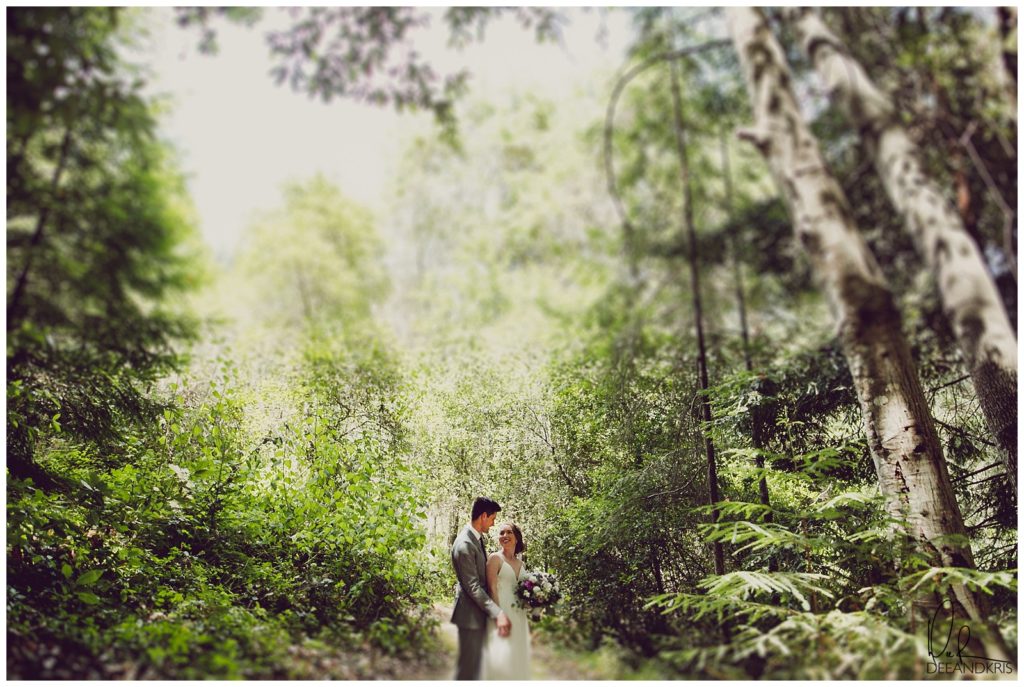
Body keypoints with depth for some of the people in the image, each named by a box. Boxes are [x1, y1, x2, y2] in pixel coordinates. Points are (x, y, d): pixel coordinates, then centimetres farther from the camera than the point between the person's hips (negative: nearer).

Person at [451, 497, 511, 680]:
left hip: (480, 609, 9)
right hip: (470, 613, -9)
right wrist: (497, 613, -25)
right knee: (468, 665, 1)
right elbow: (473, 587, -24)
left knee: (476, 660, 18)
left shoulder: (477, 537, 6)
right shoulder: (464, 544, -23)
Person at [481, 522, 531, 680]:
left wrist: (527, 621, 9)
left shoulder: (521, 563, 14)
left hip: (519, 617, 6)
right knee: (502, 657, -7)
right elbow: (492, 589, -11)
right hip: (502, 613, -6)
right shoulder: (495, 558, -4)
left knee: (518, 659, 9)